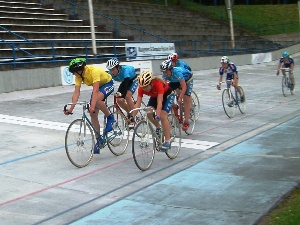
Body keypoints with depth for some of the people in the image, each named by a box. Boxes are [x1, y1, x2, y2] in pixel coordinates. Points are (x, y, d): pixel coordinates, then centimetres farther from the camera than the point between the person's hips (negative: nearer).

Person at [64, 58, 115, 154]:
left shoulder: (94, 71, -36)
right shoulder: (79, 75, -17)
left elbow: (95, 91, -44)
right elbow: (76, 92, -21)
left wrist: (92, 106, -54)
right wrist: (71, 108, -31)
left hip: (107, 84, -7)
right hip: (98, 86, 7)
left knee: (97, 99, -38)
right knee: (93, 114, -3)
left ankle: (110, 117, -14)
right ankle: (99, 139, 9)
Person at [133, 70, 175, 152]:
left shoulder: (158, 84, -40)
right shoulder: (141, 87, -27)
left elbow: (159, 102, -45)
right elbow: (138, 103, -28)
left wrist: (157, 116, -56)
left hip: (167, 94, -5)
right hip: (154, 95, 5)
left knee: (163, 116, -21)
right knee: (148, 112, -17)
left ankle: (168, 142, -15)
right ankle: (158, 127, 13)